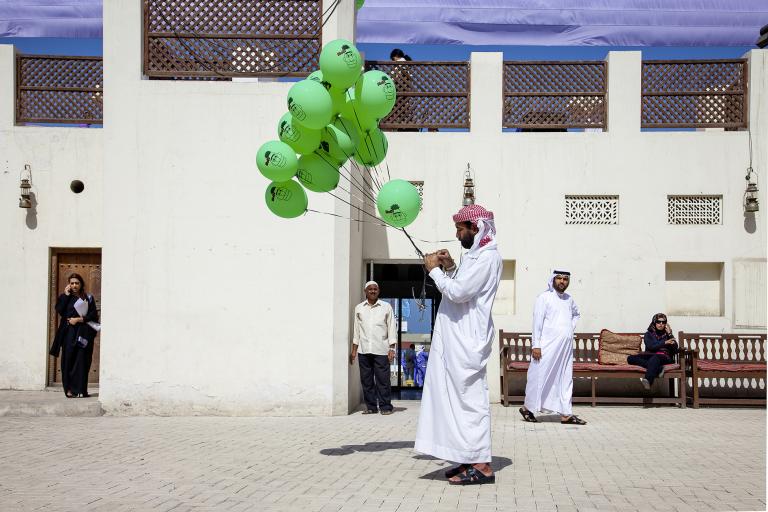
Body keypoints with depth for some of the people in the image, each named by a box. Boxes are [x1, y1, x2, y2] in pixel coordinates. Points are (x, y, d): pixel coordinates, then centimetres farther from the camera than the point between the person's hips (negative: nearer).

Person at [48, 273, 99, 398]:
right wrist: (66, 295, -6)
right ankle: (69, 389, -1)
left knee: (81, 360, -5)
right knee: (68, 360, -4)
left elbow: (94, 314, 1)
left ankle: (80, 389, -3)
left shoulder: (88, 298, 8)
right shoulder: (65, 297, 11)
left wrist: (79, 319, -9)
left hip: (83, 333, -1)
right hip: (69, 332, 1)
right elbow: (59, 310, -6)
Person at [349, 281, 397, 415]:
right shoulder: (359, 308, 12)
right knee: (366, 380, 3)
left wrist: (392, 348, -3)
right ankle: (371, 406, 11)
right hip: (364, 350, 3)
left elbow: (391, 328, 5)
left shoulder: (386, 307, 6)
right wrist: (354, 350, 10)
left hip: (381, 350, -2)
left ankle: (385, 406, 2)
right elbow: (356, 330, 15)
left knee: (383, 380, -4)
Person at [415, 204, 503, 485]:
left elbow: (457, 292, -20)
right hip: (458, 339, 10)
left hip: (467, 340, -10)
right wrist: (450, 267, 13)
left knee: (470, 398, -9)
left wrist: (434, 270, -8)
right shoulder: (476, 254, 19)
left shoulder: (487, 257, -13)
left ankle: (481, 466, -8)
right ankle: (472, 459, 16)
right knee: (463, 398, 11)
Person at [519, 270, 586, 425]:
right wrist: (536, 345, -15)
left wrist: (571, 328, 17)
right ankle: (528, 408, 13)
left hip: (566, 347, 6)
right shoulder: (544, 297, -4)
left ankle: (565, 414, 7)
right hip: (548, 346, -6)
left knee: (565, 379, 4)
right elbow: (537, 322, -9)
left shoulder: (569, 299, 14)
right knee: (540, 377, -2)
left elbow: (576, 314, 35)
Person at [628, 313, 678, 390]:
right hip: (650, 356, 2)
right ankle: (659, 368, -40)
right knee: (630, 358, -26)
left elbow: (675, 349, 5)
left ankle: (648, 380, -66)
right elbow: (650, 346, -1)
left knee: (655, 358, -41)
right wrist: (664, 343, -9)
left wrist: (669, 334, 2)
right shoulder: (648, 334, 19)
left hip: (664, 357, -2)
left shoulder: (667, 334, 21)